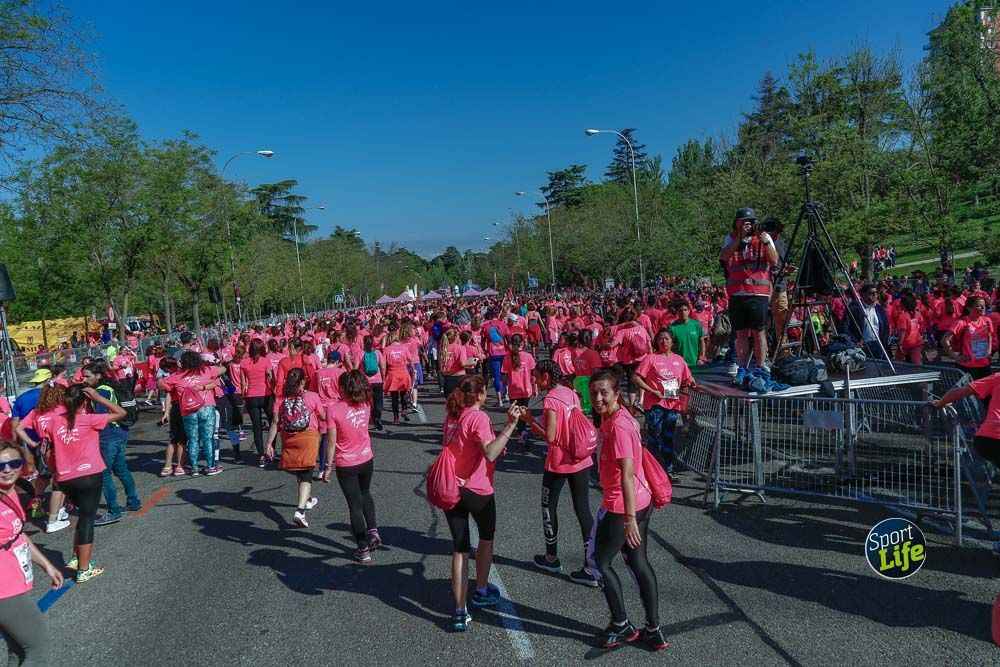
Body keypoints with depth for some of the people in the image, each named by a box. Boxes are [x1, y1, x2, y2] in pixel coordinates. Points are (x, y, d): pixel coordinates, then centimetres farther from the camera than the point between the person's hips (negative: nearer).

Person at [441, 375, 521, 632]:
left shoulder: (451, 417, 7)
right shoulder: (479, 417, -16)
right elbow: (490, 453, -30)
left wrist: (497, 448, 18)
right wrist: (510, 425, -31)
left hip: (450, 489, 6)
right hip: (477, 490, -5)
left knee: (459, 549, 8)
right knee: (486, 537, 22)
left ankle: (460, 612, 5)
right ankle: (481, 592, 36)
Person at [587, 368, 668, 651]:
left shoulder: (618, 426, -24)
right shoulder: (613, 417, 4)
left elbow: (627, 475, -27)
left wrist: (630, 519, -27)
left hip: (621, 507, -9)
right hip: (642, 502, 9)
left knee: (598, 560, 10)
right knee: (638, 562, 17)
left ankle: (621, 625, 21)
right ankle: (653, 630, 25)